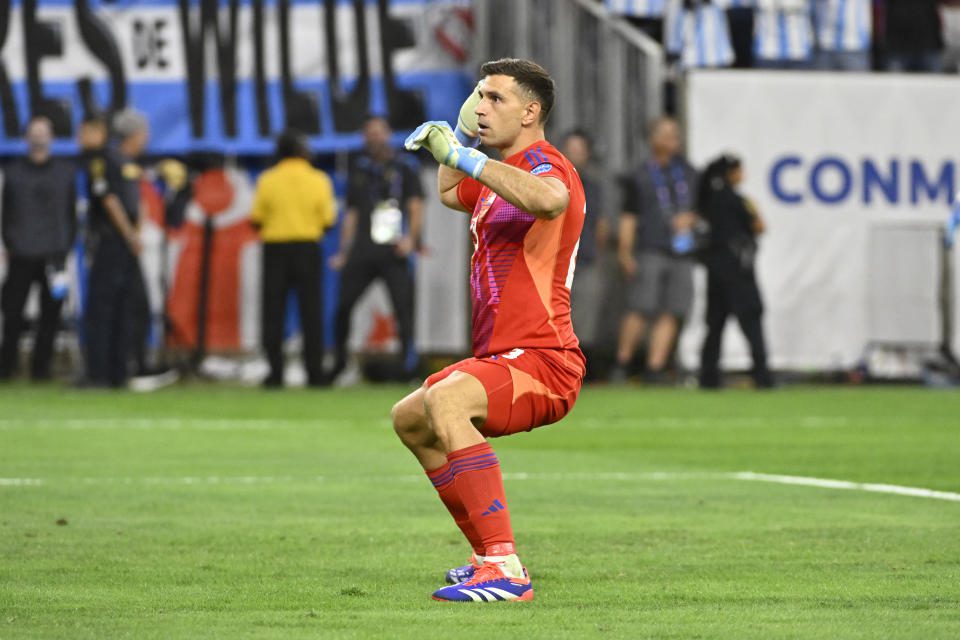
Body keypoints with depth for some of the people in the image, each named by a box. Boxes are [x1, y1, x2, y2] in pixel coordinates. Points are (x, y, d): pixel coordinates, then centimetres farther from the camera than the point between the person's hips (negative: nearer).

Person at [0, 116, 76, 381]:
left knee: (50, 314, -1)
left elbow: (72, 213, 11)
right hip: (22, 255, 0)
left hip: (54, 253, 0)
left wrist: (66, 247, 1)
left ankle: (41, 366, 6)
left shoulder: (65, 172, 12)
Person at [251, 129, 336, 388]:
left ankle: (275, 373, -1)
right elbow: (327, 221, -4)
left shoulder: (267, 180, -3)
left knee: (273, 313, 4)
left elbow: (257, 220, -4)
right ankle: (314, 372, 2)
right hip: (308, 248, 0)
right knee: (311, 311, 5)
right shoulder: (318, 180, -3)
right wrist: (333, 208, 17)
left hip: (275, 250, 0)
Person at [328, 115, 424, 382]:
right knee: (344, 305, -3)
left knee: (403, 307, -12)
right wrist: (343, 253, 14)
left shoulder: (405, 167, 8)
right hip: (362, 250, 3)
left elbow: (416, 207, 3)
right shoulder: (359, 169, 18)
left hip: (393, 251, -3)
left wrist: (410, 239, -12)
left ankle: (409, 363, -10)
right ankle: (339, 360, 13)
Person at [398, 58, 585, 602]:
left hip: (541, 362, -11)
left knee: (444, 399, -37)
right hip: (500, 358, 11)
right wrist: (463, 132, 28)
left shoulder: (543, 164, -13)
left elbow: (549, 199, -42)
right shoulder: (500, 174, 18)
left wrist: (461, 153, -37)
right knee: (410, 420, 29)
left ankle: (506, 572, -41)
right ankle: (491, 556, 32)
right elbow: (450, 192, 43)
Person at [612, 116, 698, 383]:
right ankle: (622, 364, -7)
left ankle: (655, 371, 0)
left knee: (671, 313, -2)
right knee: (640, 309, -14)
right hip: (650, 252, -4)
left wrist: (690, 218, 3)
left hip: (681, 254, 4)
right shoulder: (639, 178, 4)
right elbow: (628, 218, 0)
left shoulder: (688, 174, 17)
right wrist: (625, 253, -10)